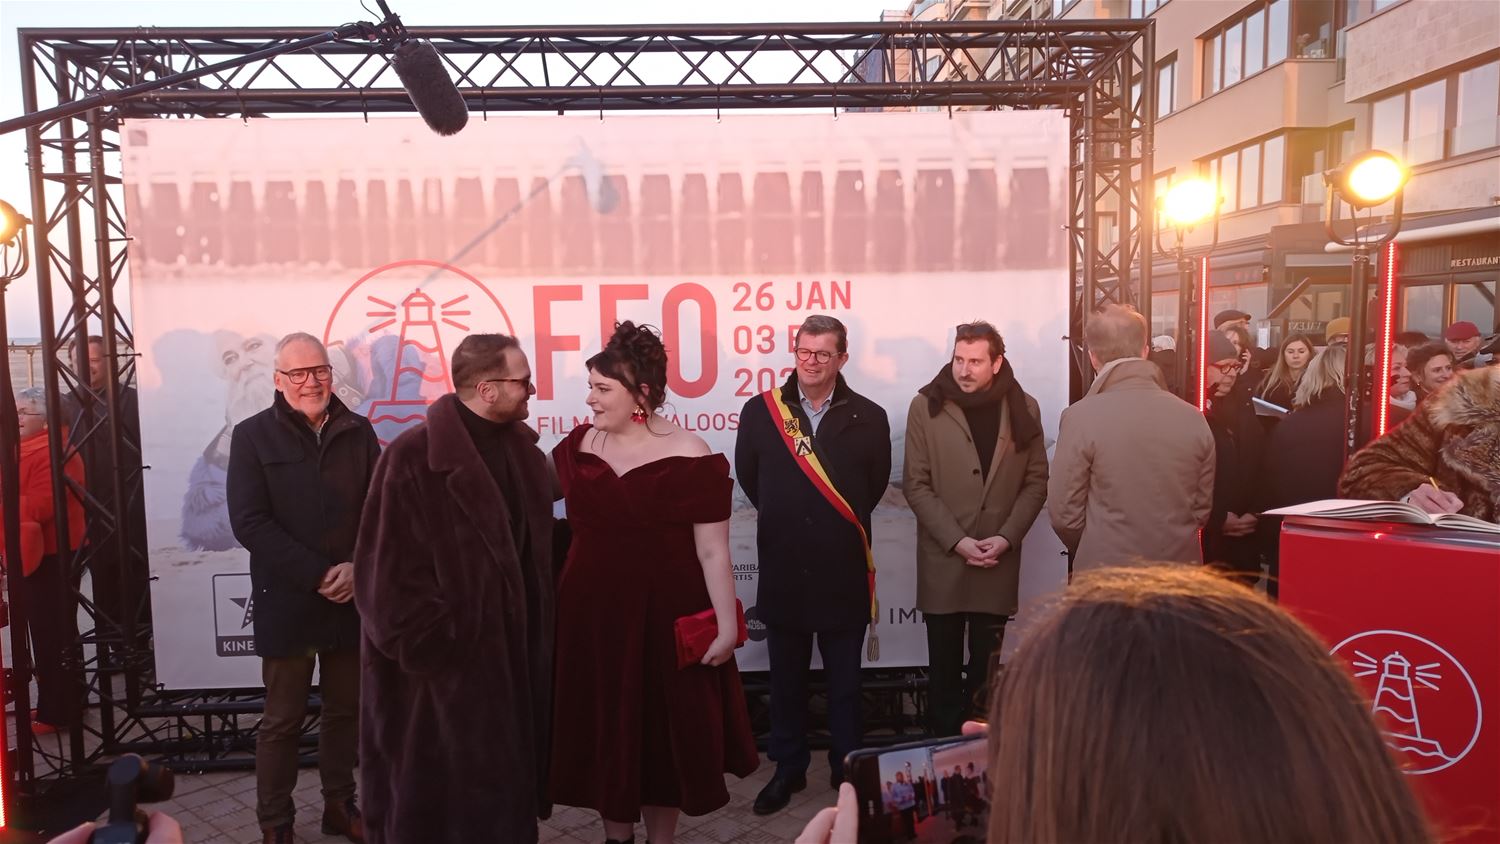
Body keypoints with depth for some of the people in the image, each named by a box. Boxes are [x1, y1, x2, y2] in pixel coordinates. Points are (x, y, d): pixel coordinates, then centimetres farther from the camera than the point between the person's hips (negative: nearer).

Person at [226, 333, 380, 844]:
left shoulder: (358, 432, 5)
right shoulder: (253, 436, -2)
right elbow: (250, 523, -9)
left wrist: (358, 567, -13)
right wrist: (319, 575, -15)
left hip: (352, 598, 3)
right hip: (287, 603, -2)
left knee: (346, 710, 13)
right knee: (282, 720, 8)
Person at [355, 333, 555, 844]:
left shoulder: (522, 450, 4)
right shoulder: (414, 457, -17)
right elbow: (389, 570, -16)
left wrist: (536, 638, 6)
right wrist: (428, 646, -14)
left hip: (510, 650, 6)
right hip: (439, 661, -6)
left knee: (503, 784, 19)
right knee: (436, 797, 10)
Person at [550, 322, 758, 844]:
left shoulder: (691, 459, -15)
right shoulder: (578, 447, 1)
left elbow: (713, 551, -12)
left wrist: (727, 626, -12)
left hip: (665, 615, -4)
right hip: (591, 612, 4)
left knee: (663, 731, 12)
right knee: (603, 730, 16)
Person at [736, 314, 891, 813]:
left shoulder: (867, 418, -5)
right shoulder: (760, 411, -2)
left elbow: (875, 485, 6)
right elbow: (749, 478, 10)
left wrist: (840, 526, 10)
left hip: (843, 572, -1)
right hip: (783, 571, 1)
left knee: (844, 682, 13)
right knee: (786, 680, 16)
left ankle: (847, 771, 30)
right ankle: (788, 770, 32)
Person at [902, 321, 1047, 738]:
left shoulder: (1023, 409, 3)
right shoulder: (926, 406, -3)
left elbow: (1036, 481, 5)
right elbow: (916, 485, -5)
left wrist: (1007, 537, -8)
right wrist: (957, 540, -13)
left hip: (998, 561, 1)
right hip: (943, 559, -1)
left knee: (987, 666, 8)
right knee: (944, 667, 8)